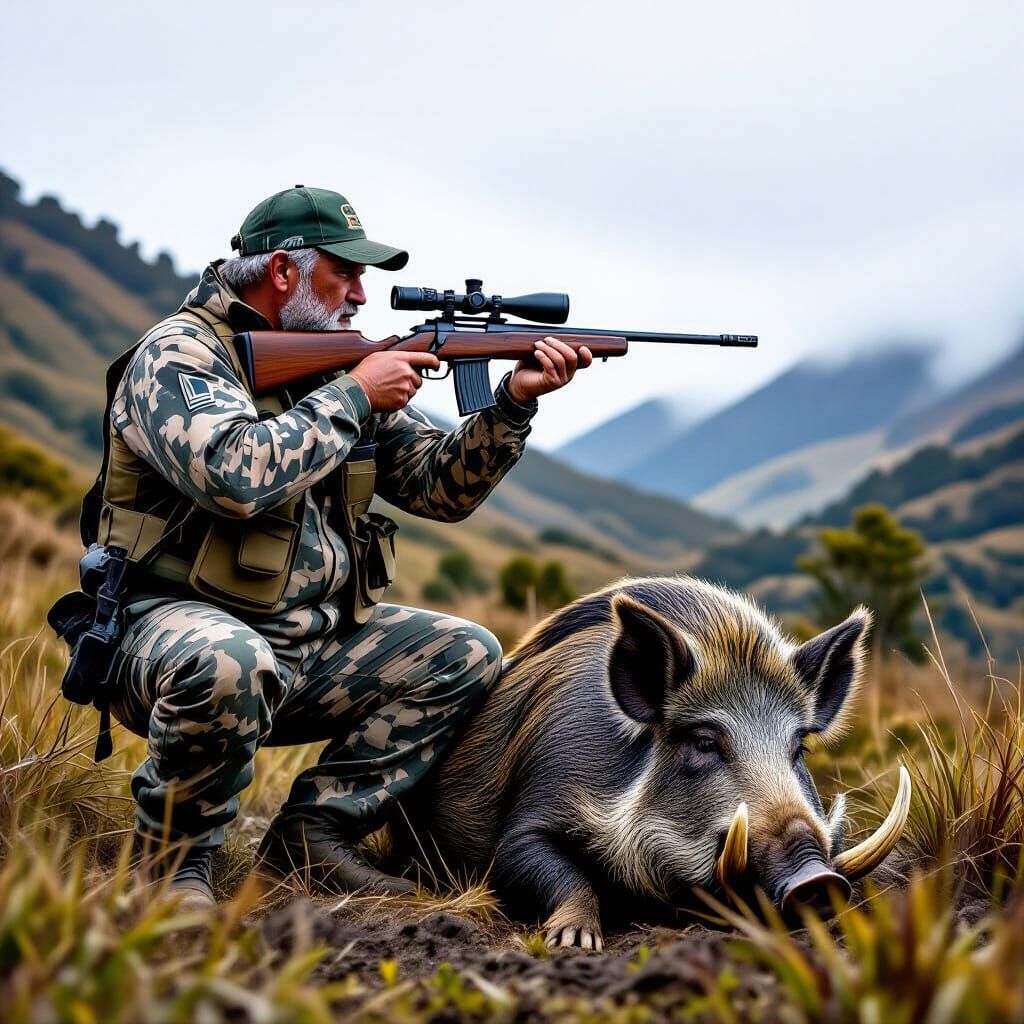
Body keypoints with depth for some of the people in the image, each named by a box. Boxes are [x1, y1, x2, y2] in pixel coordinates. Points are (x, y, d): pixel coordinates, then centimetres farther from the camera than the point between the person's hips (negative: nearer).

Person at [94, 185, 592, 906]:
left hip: (310, 644, 8)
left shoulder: (339, 364, 12)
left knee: (466, 654, -2)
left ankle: (311, 835, -2)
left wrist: (514, 403, -5)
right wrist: (353, 396, -18)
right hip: (172, 624, -8)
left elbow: (442, 487, 10)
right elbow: (236, 477, -29)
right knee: (229, 662, -40)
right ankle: (173, 861, -13)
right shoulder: (180, 354, -10)